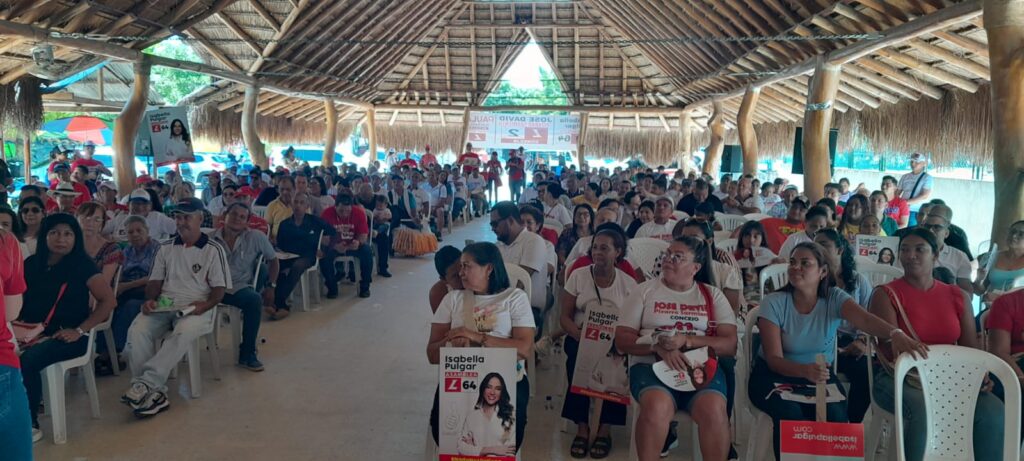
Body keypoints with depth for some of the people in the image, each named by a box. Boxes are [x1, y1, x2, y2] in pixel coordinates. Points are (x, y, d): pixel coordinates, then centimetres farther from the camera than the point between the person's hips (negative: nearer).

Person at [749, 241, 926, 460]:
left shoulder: (834, 299, -8)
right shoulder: (773, 303, -14)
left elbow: (866, 320, -29)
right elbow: (774, 359, -20)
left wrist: (895, 333, -51)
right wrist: (804, 370, -40)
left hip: (819, 375, 2)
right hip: (775, 376, -2)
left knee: (835, 416, -26)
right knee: (791, 414, -31)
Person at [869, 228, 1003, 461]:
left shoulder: (957, 296, 12)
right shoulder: (886, 295, -3)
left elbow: (970, 347, 11)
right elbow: (893, 350, -12)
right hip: (900, 377, -4)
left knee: (994, 412, -20)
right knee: (922, 408, -34)